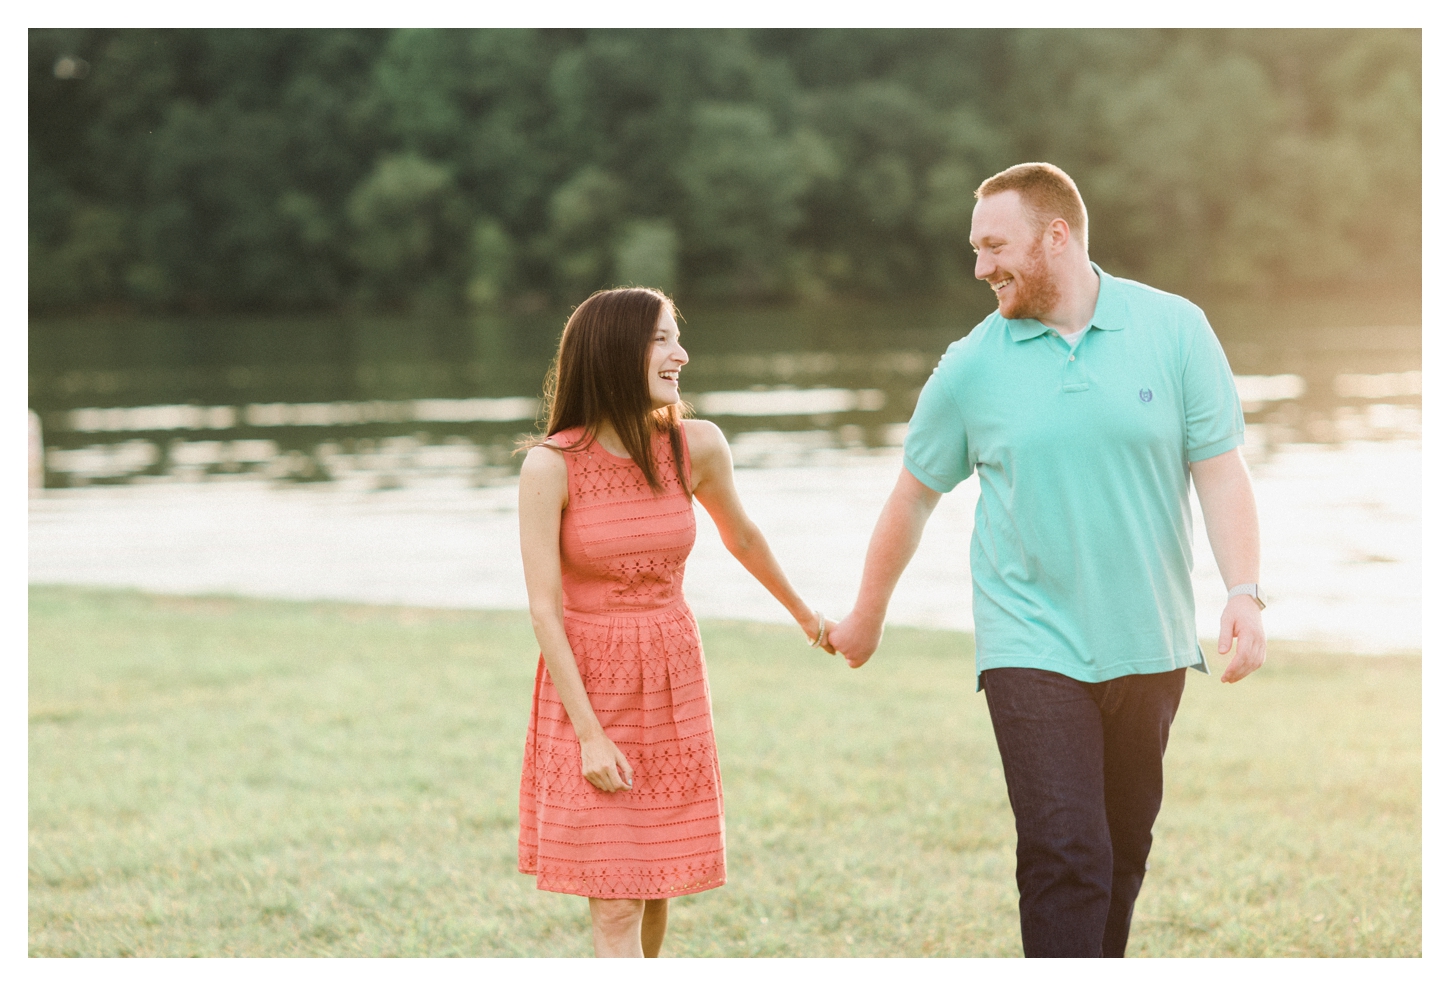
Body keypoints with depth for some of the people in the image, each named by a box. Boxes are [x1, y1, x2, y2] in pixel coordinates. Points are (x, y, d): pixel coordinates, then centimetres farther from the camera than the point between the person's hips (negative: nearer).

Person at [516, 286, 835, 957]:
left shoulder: (696, 447, -5)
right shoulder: (551, 466, -15)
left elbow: (741, 536, 15)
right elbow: (545, 609, -14)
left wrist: (803, 613, 30)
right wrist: (590, 734, -17)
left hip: (672, 681, 4)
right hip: (587, 683, -3)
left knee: (655, 879, 11)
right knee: (615, 906, -6)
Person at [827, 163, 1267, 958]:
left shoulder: (1175, 329, -1)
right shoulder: (971, 366, -1)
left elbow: (1220, 470, 0)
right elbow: (913, 497, 10)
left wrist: (1244, 592, -12)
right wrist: (867, 616, 18)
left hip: (1148, 644, 2)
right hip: (1033, 647, -2)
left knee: (1125, 850, 13)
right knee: (1064, 855, -12)